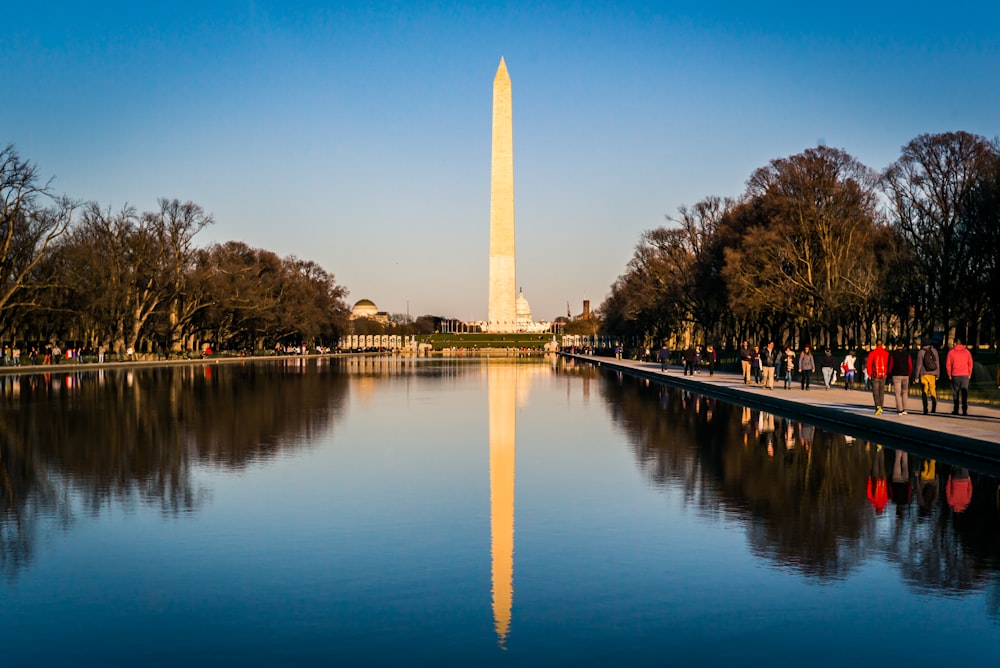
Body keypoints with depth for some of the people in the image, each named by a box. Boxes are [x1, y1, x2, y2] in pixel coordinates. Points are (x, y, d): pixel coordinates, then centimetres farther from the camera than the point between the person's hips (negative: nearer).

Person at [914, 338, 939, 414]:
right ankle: (934, 402, -18)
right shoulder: (934, 351, 5)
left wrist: (916, 377, -1)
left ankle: (925, 408, -5)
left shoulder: (921, 352, -4)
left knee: (924, 391, 3)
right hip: (933, 374, 2)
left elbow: (919, 365, -5)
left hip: (924, 374, -2)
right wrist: (937, 375, 16)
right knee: (933, 390, 9)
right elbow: (937, 363, 9)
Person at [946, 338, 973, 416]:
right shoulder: (966, 351, 5)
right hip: (965, 375, 1)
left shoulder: (951, 352, 0)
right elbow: (970, 364, 5)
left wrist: (949, 375, 8)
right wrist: (969, 374, 11)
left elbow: (948, 365, -1)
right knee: (964, 393, -1)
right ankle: (965, 410, -10)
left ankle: (956, 410, 7)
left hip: (955, 375, -1)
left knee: (956, 393, 7)